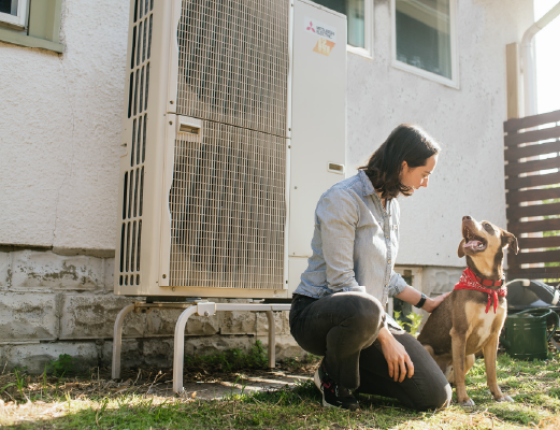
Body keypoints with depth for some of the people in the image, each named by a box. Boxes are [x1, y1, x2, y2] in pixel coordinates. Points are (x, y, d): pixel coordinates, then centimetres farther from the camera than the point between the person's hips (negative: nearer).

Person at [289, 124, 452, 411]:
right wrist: (385, 338, -20)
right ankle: (332, 376, -11)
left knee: (436, 396, -7)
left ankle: (348, 372, 12)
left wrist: (425, 303, 26)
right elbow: (342, 281, -21)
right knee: (364, 309, -44)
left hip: (373, 319, 8)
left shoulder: (391, 206, 13)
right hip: (317, 313, -7)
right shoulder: (341, 199, -15)